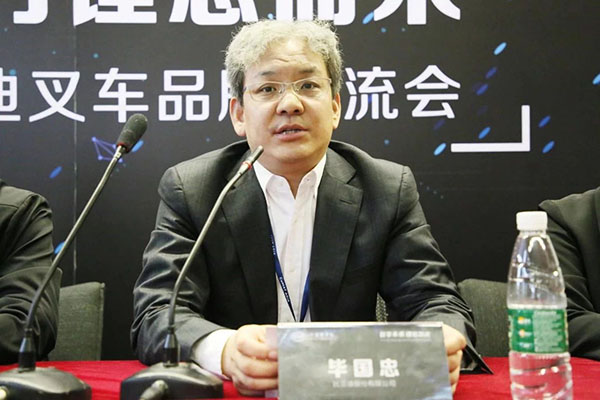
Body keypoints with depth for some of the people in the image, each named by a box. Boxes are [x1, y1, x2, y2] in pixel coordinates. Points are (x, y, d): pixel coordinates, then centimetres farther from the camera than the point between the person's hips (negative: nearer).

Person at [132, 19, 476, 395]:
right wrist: (223, 350, -33)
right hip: (234, 390, -2)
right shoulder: (189, 190, -3)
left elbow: (436, 301, -2)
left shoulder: (390, 190, 1)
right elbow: (157, 314, -11)